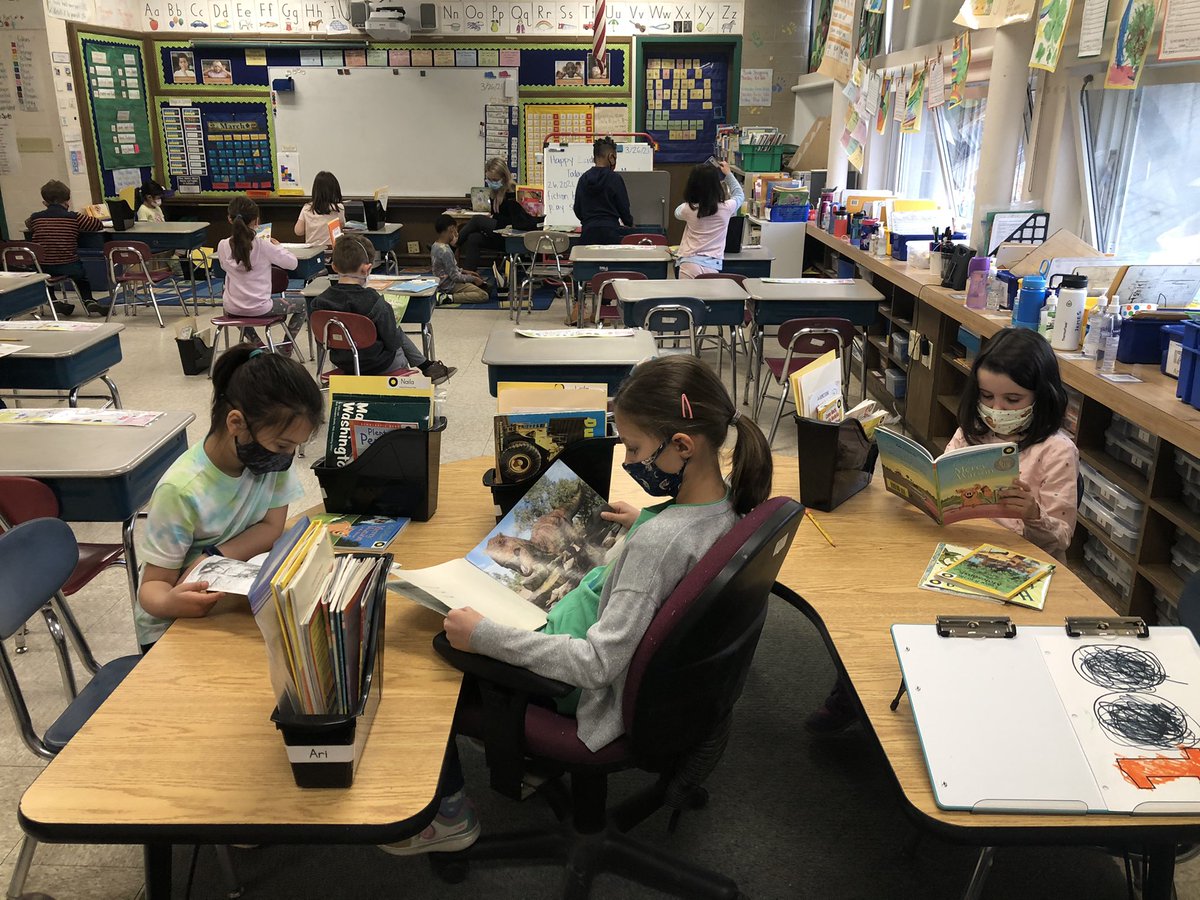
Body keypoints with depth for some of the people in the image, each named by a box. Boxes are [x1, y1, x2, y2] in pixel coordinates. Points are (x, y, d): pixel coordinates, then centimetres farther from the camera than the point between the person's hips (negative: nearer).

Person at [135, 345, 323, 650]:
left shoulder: (272, 458, -11)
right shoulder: (181, 491, -26)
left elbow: (273, 527, -8)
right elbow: (154, 583, -19)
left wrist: (212, 558, -24)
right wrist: (169, 602, -42)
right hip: (173, 627, -5)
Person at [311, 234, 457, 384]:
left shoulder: (320, 301, -12)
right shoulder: (374, 301, -26)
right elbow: (393, 342, -18)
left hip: (342, 364, 5)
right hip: (378, 366, -5)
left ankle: (427, 366, 44)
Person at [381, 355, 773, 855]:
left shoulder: (657, 542, -36)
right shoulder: (726, 502, -11)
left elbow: (598, 665, -33)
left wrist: (486, 638, -30)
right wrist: (643, 523, 12)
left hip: (605, 701, -9)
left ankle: (447, 812, 24)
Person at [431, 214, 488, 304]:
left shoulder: (435, 245, 4)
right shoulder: (445, 251, -25)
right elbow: (455, 277, -21)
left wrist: (464, 271, 12)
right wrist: (473, 278, -10)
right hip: (450, 286, -10)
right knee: (484, 296, -17)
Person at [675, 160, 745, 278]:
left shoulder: (688, 209, -4)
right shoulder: (726, 208, -2)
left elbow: (677, 213, 23)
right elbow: (739, 195, 23)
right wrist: (728, 174, 32)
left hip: (689, 264, 0)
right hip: (712, 266, 0)